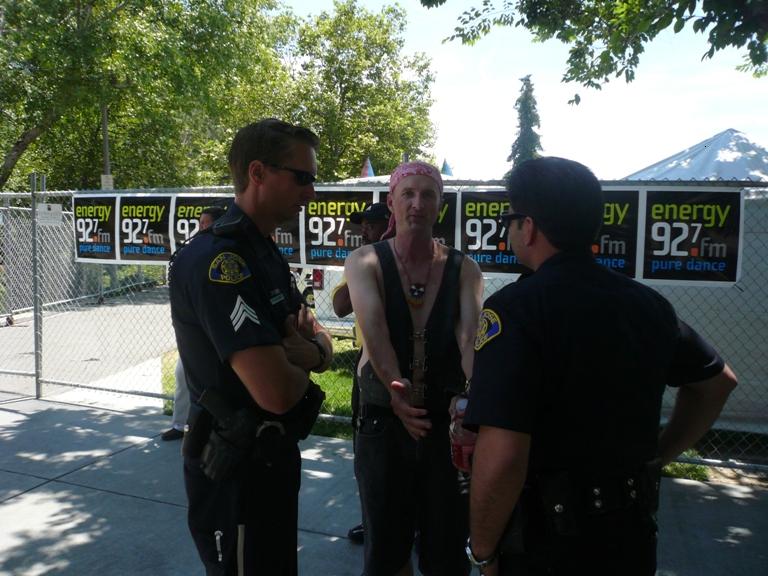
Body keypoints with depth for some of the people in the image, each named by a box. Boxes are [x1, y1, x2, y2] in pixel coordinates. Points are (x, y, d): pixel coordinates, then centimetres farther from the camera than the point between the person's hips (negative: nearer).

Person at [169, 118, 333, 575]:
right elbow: (276, 391, -33)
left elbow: (324, 346, 8)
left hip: (274, 454, 9)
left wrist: (304, 352, -16)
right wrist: (301, 364, -10)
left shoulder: (267, 255, 7)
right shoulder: (218, 260, -26)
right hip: (237, 470, -9)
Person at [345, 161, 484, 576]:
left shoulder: (464, 269, 2)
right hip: (383, 419, -1)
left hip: (447, 421, 1)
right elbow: (372, 327, -20)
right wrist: (394, 385, -35)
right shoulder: (365, 262, -3)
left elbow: (472, 334, -14)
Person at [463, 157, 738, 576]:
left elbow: (501, 457, -31)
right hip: (633, 537, 6)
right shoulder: (647, 303, -1)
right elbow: (718, 381, 15)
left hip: (547, 542, -6)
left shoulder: (514, 309, -22)